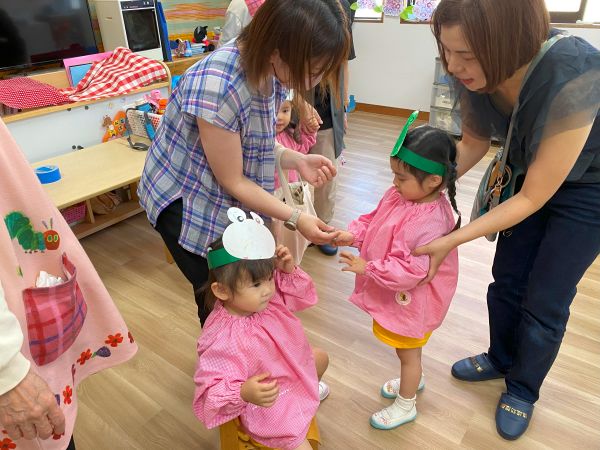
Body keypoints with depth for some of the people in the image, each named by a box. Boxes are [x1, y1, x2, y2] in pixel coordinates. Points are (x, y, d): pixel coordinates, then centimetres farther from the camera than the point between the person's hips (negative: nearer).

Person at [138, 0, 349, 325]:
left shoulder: (272, 72, -9)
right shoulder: (218, 85, -33)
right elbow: (233, 181, -22)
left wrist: (298, 161, -14)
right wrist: (294, 219, -20)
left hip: (231, 201, 7)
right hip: (185, 202, -6)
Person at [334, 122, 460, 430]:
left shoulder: (430, 223, -35)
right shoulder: (398, 195, -8)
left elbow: (410, 270, -33)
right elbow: (373, 219, 5)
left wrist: (368, 268, -28)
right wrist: (352, 235, -12)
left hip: (411, 299, -8)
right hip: (396, 294, 8)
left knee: (408, 351, 16)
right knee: (406, 347, 31)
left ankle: (405, 406, 41)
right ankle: (414, 379, 59)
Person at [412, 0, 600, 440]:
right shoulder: (477, 70, -22)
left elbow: (533, 198, -31)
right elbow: (474, 143, -4)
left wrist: (452, 241, -31)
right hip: (530, 173, 5)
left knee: (545, 301, 5)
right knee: (506, 281, 14)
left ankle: (523, 389, 32)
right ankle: (501, 359, 41)